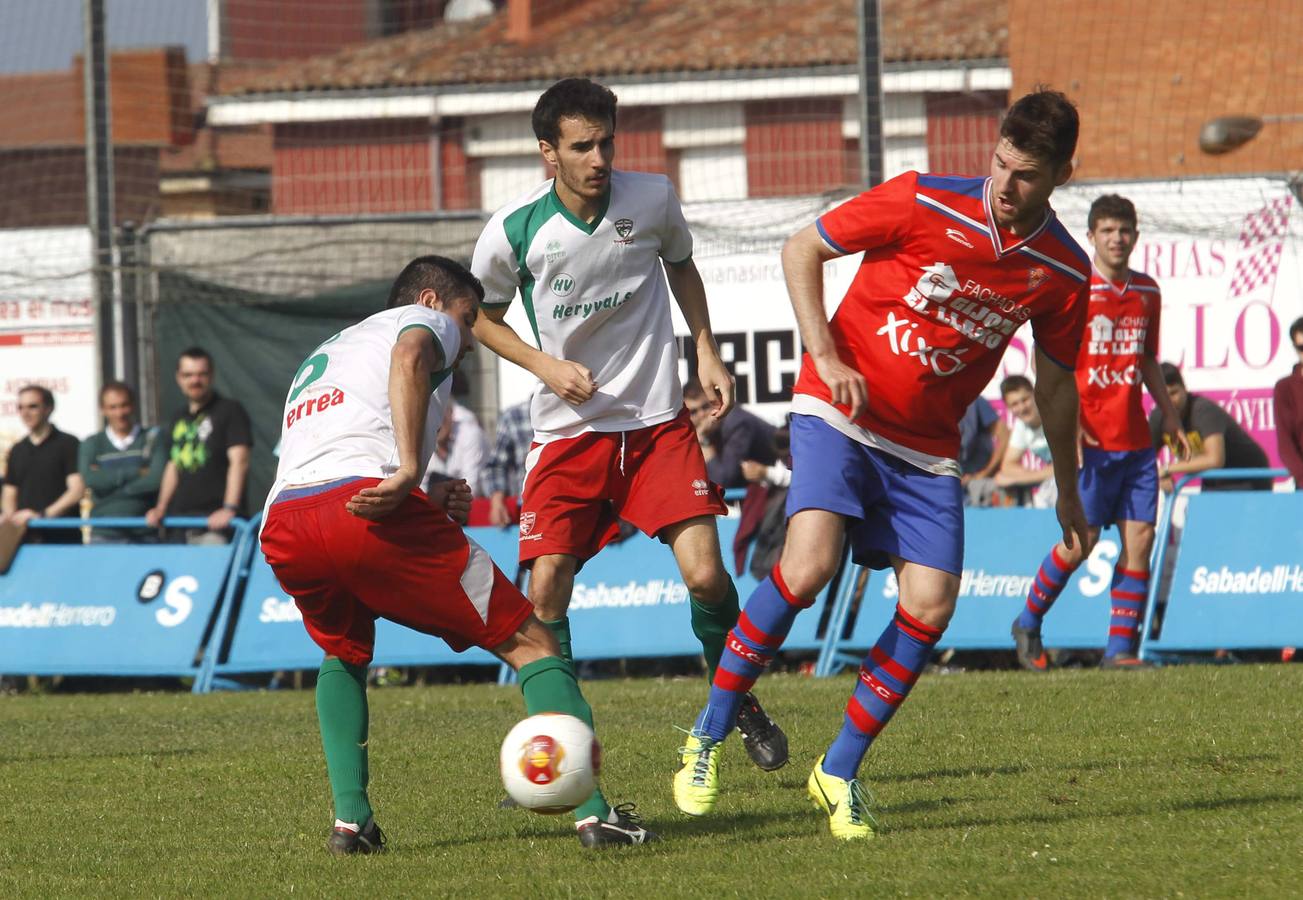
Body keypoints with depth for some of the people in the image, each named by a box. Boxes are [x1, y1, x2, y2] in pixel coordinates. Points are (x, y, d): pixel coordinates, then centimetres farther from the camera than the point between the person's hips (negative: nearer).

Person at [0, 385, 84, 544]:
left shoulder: (68, 444, 0)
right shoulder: (17, 451, 18)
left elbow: (77, 491, -10)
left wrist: (43, 514, -20)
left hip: (62, 536, -5)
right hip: (25, 539, 5)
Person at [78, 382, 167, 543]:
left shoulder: (153, 437, 7)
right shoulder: (91, 444, 11)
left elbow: (158, 478, -9)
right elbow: (90, 479, -7)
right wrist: (136, 473, -10)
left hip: (145, 535, -1)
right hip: (104, 535, 1)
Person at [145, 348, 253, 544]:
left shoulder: (230, 411, -2)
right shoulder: (180, 418, 20)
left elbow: (239, 461, -12)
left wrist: (230, 508, -22)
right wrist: (161, 507, 18)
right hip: (183, 518, 7)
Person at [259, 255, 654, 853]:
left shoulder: (320, 357, 42)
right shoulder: (426, 321, 21)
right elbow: (411, 354, -7)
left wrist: (428, 502, 25)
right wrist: (408, 472, -18)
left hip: (281, 528, 6)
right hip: (361, 504, -6)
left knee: (344, 655, 36)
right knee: (528, 643, 4)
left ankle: (350, 818, 18)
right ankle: (594, 813, -9)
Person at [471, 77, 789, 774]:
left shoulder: (653, 200, -6)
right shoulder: (514, 230, -11)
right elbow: (482, 317, 6)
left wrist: (706, 352, 7)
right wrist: (545, 365, -10)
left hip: (658, 422, 1)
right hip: (567, 429, 0)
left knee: (705, 573, -13)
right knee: (545, 592, -9)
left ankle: (740, 703, 14)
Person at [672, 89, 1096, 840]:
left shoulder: (1063, 271, -3)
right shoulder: (925, 203, -14)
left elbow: (1055, 384, 14)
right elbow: (803, 250, -3)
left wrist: (1068, 492, 19)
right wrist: (826, 359, -12)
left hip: (926, 449, 4)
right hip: (840, 413, -4)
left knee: (930, 605, -11)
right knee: (810, 564, -24)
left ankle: (840, 772, 7)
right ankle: (709, 736, -8)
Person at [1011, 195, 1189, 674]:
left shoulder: (1147, 292, 12)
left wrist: (1169, 415, 20)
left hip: (1135, 439, 5)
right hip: (1090, 437, -5)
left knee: (1140, 535, -2)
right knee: (1082, 539, -6)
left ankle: (1120, 648, 2)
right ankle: (1028, 624, 17)